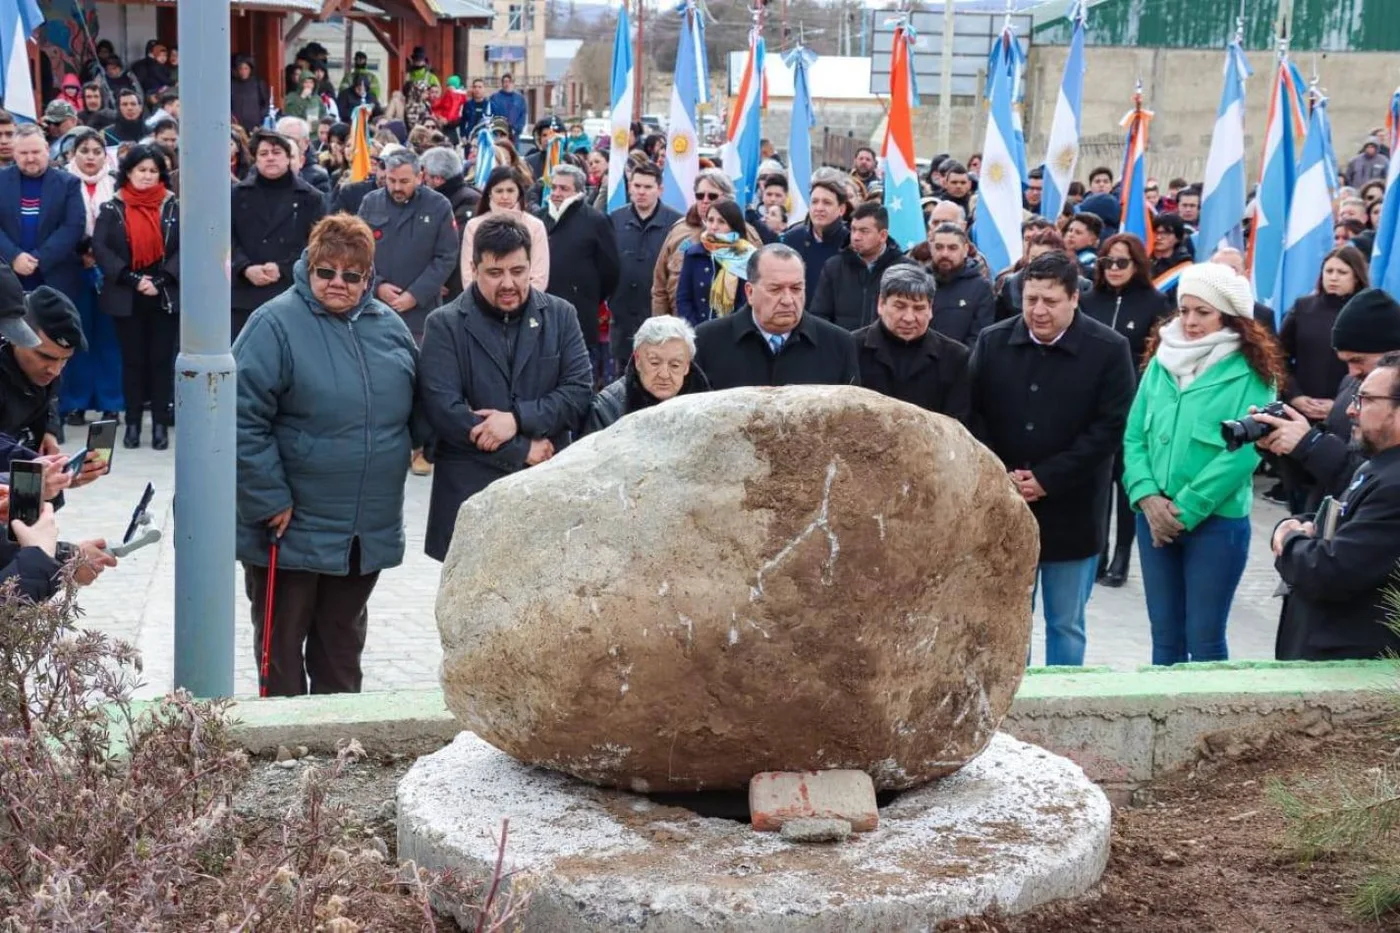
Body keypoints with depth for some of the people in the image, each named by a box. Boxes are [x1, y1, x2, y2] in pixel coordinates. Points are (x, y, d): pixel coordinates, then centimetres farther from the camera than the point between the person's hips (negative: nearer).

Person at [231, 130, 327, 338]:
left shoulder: (310, 198, 7)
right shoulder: (237, 194, 13)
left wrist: (283, 269, -12)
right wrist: (246, 268, -12)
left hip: (293, 296, -1)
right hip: (245, 297, 2)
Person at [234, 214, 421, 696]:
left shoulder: (389, 325, 6)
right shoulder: (276, 323, -12)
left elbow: (414, 406, 21)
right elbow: (244, 419, -18)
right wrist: (270, 500, -18)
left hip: (368, 530, 5)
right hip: (291, 528, -5)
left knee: (343, 639, 18)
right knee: (282, 639, 8)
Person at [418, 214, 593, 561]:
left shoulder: (560, 315, 8)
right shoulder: (445, 325, -1)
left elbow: (580, 390, 0)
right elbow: (443, 409, -12)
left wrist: (518, 419, -16)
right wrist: (522, 451, -12)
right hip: (470, 493, -2)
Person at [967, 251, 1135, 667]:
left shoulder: (1109, 350, -7)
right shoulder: (992, 342, 1)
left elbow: (1109, 428, -11)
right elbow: (973, 416, 2)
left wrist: (1046, 480, -15)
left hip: (1071, 513, -2)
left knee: (1066, 625, 10)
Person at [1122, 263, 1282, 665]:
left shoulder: (1252, 373, -8)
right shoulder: (1161, 362, 6)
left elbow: (1243, 452, -14)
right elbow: (1134, 437, 5)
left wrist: (1185, 510, -14)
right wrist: (1148, 497, -11)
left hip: (1216, 523, -4)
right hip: (1154, 520, 4)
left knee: (1205, 640, 3)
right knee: (1165, 635, 14)